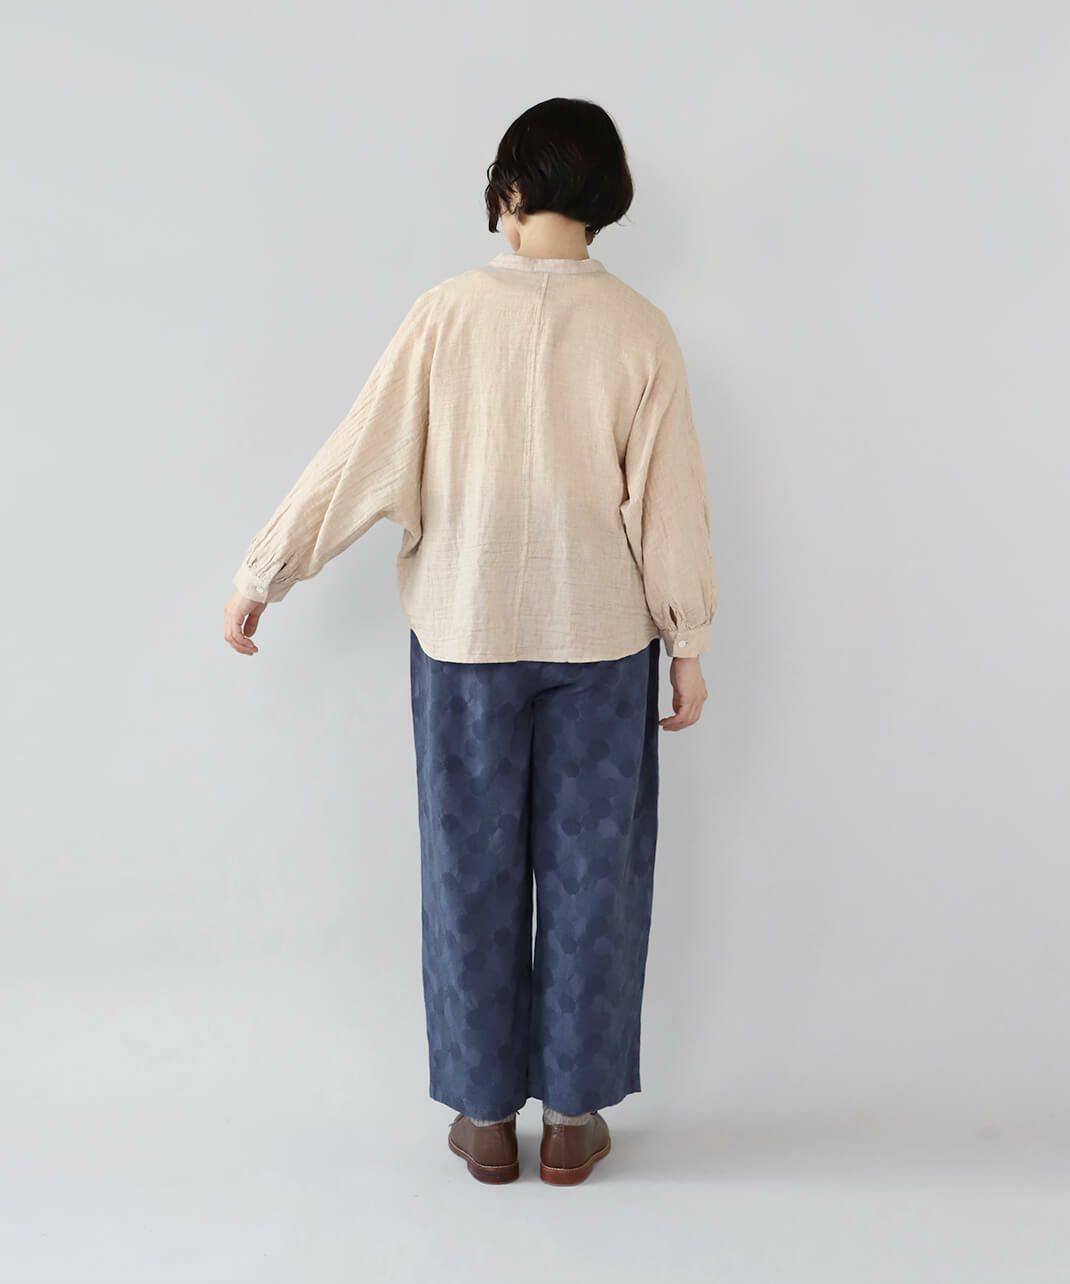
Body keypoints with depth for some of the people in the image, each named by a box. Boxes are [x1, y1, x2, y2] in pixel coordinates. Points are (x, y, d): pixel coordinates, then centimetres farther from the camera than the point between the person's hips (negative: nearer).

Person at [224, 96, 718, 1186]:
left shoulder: (449, 312, -7)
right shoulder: (638, 328, -7)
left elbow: (360, 463, -6)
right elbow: (669, 503, -5)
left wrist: (259, 578, 5)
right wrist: (688, 642, 6)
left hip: (465, 636, 0)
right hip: (601, 639, 0)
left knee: (473, 869, 12)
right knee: (590, 870, 12)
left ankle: (485, 1114, 24)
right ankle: (573, 1115, 24)